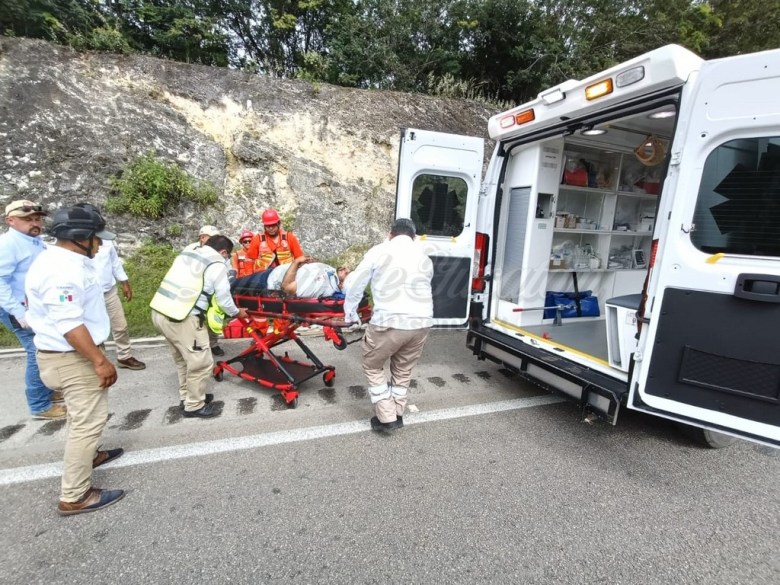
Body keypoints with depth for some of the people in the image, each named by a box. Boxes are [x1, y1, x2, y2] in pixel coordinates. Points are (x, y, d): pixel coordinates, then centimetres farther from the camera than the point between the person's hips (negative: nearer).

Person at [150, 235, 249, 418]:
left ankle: (186, 396, 39)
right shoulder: (217, 265, -5)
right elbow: (224, 299, -2)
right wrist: (237, 313, 18)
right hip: (182, 319, -9)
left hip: (159, 312, 9)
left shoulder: (186, 255, 16)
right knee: (201, 362, 6)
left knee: (182, 358, 25)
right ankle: (194, 405, 19)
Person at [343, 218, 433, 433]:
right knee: (403, 370, 24)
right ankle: (397, 415, 34)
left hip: (389, 322, -4)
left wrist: (350, 313, 22)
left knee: (373, 367, 17)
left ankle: (386, 418, 18)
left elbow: (354, 285, 8)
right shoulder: (424, 258, 17)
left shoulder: (379, 251, 5)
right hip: (422, 322, 5)